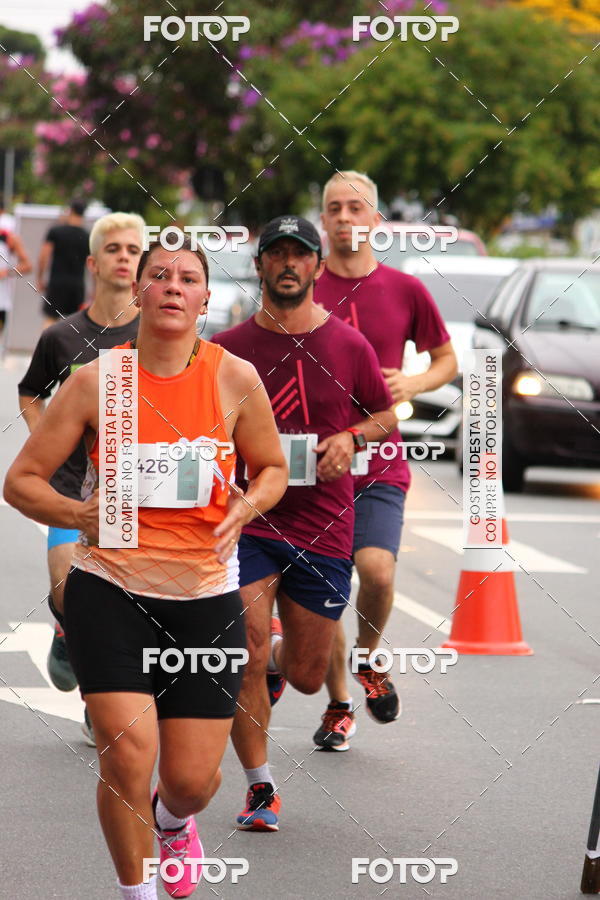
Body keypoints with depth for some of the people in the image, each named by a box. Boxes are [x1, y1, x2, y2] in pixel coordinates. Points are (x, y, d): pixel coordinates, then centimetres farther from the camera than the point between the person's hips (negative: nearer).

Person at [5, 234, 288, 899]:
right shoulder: (95, 382, -4)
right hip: (110, 589, -1)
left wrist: (246, 506, -9)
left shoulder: (234, 379, -2)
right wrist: (77, 514, -18)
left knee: (192, 779, 0)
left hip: (205, 595, 1)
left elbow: (272, 468, 13)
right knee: (127, 752, -16)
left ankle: (171, 821, 40)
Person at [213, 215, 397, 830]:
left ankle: (278, 660, 47)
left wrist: (351, 437, -4)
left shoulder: (349, 347, 3)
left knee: (307, 675, 9)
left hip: (324, 530, 2)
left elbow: (386, 416, 16)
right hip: (246, 522, -1)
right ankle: (260, 789, 2)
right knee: (247, 657, -14)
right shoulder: (229, 349, 1)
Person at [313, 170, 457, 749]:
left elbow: (446, 360, 16)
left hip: (379, 465, -1)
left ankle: (368, 660, 9)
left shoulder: (405, 290, 4)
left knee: (377, 569, -22)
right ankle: (338, 706, 24)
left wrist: (414, 384, -5)